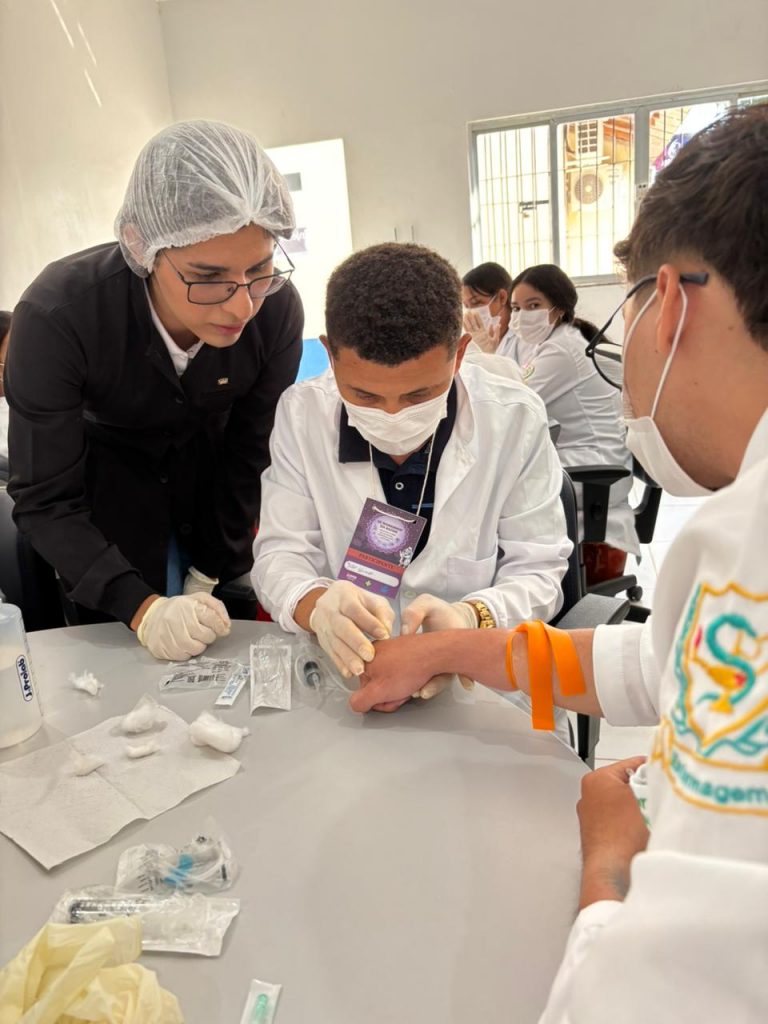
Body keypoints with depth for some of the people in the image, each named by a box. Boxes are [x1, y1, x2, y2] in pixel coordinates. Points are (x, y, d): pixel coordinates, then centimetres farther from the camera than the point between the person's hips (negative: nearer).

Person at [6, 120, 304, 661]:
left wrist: (212, 574, -8)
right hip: (106, 480, -1)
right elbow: (45, 499, -26)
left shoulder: (277, 309, -27)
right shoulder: (57, 315, -34)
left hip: (212, 468, 2)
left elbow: (253, 453, -12)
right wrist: (141, 608, -36)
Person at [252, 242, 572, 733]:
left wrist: (472, 617, -25)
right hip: (341, 674, 1)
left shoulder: (515, 418, -8)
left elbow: (536, 572, -4)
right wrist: (317, 605, -25)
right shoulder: (302, 413, -4)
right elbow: (280, 554, -2)